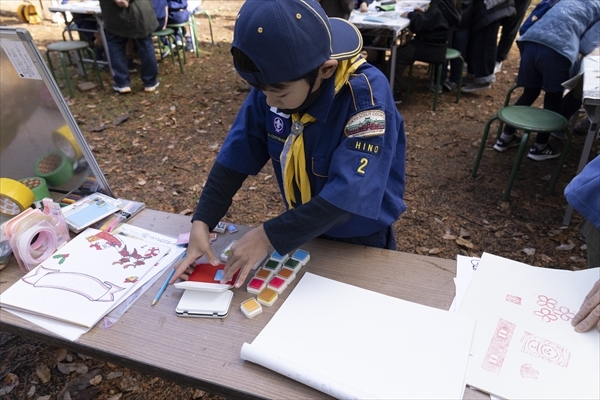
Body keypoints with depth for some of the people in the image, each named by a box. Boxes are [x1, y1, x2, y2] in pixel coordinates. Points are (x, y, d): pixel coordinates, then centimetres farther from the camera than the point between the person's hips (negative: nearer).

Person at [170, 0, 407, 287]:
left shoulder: (366, 96, -31)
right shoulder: (274, 85, -16)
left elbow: (348, 195, -35)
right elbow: (235, 158, -11)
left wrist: (268, 235, -32)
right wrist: (201, 222, -20)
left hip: (361, 242, -3)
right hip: (303, 231, 4)